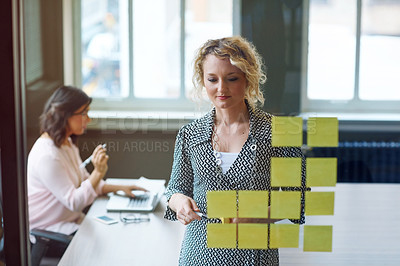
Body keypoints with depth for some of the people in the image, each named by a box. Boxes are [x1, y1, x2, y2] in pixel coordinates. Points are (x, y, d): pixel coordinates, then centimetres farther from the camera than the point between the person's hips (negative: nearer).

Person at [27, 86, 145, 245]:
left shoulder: (67, 143, 9)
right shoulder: (47, 155, -25)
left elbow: (85, 182, 16)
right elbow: (74, 202, -24)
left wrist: (119, 188, 4)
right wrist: (98, 172, -32)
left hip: (72, 219, 10)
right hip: (49, 231, -9)